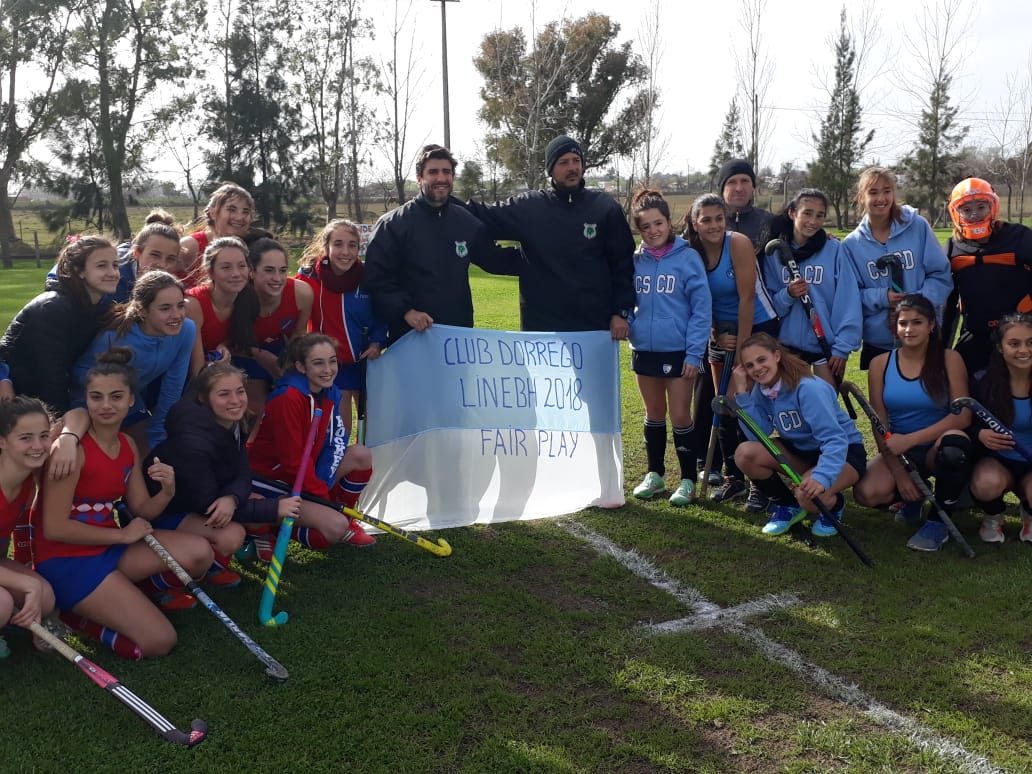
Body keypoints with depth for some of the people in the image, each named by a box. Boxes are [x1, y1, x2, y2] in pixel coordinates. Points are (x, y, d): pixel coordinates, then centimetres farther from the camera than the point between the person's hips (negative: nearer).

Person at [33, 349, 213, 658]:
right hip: (66, 559, -7)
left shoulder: (128, 446, 4)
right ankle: (76, 614, 4)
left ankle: (125, 597, 7)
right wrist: (122, 534, -13)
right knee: (159, 641, -16)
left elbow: (141, 510, 9)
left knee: (199, 552, -10)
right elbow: (54, 528, -20)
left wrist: (166, 493, -14)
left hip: (109, 547, 7)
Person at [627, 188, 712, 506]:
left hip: (678, 352, -4)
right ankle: (654, 474, 29)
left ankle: (688, 480, 16)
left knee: (680, 417, 2)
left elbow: (701, 308, -9)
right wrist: (627, 325, -7)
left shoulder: (687, 257, -9)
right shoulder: (635, 261, 2)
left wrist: (694, 353, -13)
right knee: (653, 415, 16)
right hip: (644, 350, 4)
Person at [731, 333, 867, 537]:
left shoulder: (808, 388, -28)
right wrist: (743, 392, -22)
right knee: (745, 453, -17)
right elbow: (758, 435, -17)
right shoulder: (761, 390, -6)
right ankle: (787, 505, 6)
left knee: (808, 493, -36)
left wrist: (821, 477, -51)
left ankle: (834, 506, 2)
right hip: (801, 451, 7)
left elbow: (835, 440, -35)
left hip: (843, 452, -7)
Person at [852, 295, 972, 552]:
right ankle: (913, 496, 11)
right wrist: (899, 473, -13)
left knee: (954, 442, -39)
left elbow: (961, 416, -15)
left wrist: (910, 439, -24)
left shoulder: (949, 360, -7)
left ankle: (938, 521, -14)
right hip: (898, 453, 2)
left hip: (937, 448, -2)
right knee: (867, 493, -27)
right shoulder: (880, 364, -2)